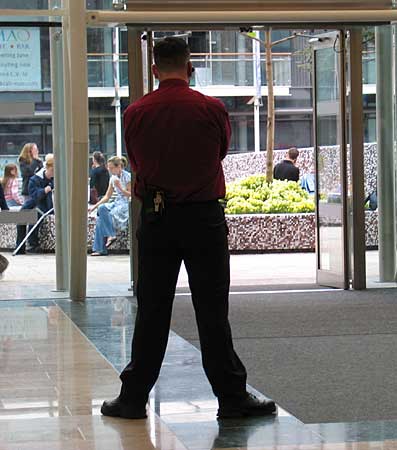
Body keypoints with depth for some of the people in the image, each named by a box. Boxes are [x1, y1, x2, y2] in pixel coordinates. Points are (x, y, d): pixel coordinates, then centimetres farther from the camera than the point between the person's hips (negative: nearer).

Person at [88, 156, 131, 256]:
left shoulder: (127, 177, -8)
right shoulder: (113, 178, 13)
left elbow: (130, 195, -9)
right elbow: (107, 197, 14)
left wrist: (119, 187, -21)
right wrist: (95, 206, 4)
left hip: (126, 205, -7)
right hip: (116, 203, 7)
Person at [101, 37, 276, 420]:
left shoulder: (135, 113, -1)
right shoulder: (211, 109, -6)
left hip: (155, 217, 2)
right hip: (204, 218, -2)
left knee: (151, 312, 8)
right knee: (212, 313, 2)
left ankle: (133, 397, 11)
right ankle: (232, 398, 6)